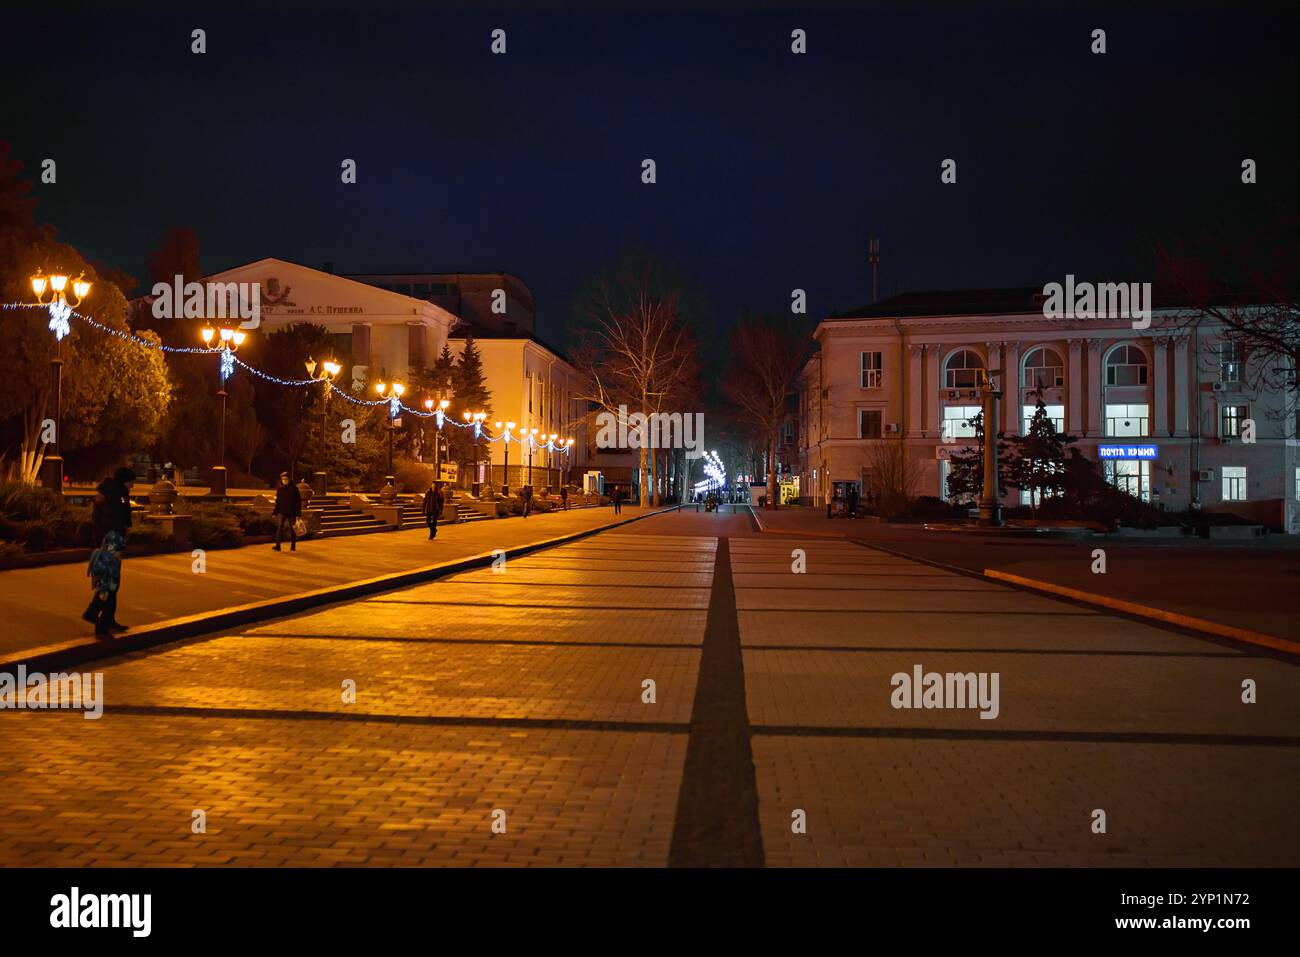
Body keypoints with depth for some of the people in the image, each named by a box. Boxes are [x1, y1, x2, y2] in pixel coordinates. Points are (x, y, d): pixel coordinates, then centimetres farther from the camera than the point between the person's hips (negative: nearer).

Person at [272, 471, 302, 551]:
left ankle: (293, 546, 15)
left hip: (292, 512, -2)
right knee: (279, 527, -11)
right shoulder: (280, 489, 6)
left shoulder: (294, 488, -4)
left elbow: (298, 502, -4)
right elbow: (277, 502, 13)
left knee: (292, 529, 5)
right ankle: (277, 545, -14)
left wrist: (298, 514, -9)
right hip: (282, 512, 2)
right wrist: (275, 512, 8)